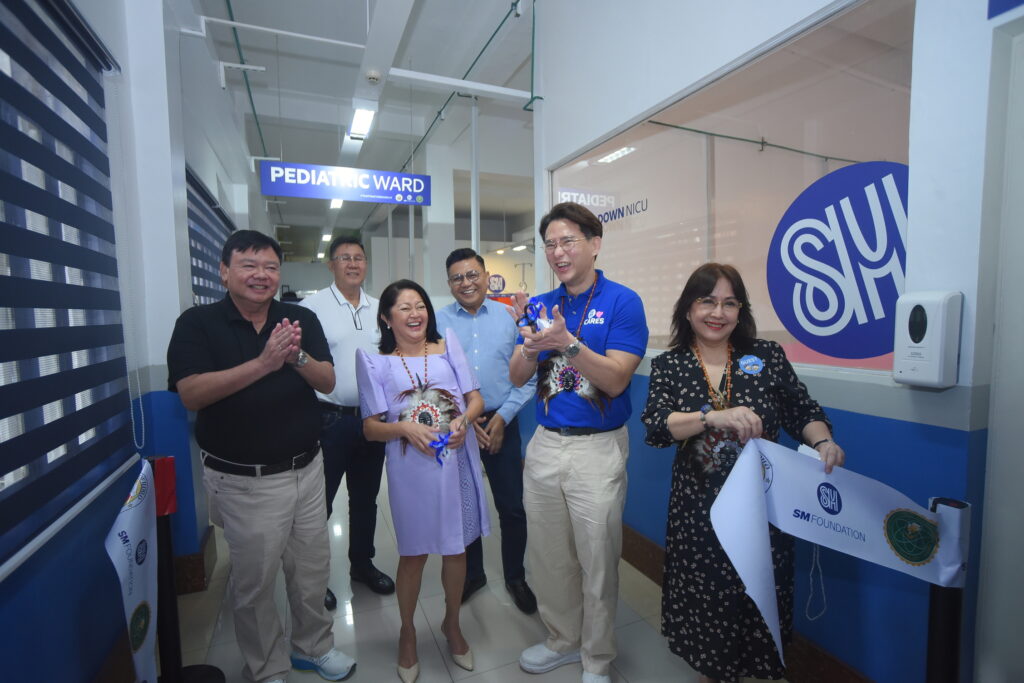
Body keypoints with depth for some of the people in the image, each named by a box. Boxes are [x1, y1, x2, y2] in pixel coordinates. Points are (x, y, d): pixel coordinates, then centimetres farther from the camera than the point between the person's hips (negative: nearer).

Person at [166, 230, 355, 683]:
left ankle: (313, 646, 42)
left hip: (306, 469, 3)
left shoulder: (301, 319, 2)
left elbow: (328, 382, -4)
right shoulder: (197, 324, -6)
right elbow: (191, 393, -18)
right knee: (254, 581, 13)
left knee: (312, 569, 18)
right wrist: (263, 363, -29)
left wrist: (298, 357, -25)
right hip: (243, 481, -3)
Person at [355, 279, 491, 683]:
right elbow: (371, 427, 0)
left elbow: (476, 399, 5)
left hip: (457, 462, 2)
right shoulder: (375, 362, 0)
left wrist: (464, 419, -16)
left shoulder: (448, 346, 5)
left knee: (456, 548, 16)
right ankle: (407, 633, 40)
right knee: (414, 553, 13)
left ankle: (452, 624, 43)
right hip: (410, 469, -2)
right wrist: (406, 428, -18)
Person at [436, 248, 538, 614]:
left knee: (512, 507, 8)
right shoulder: (437, 322, -3)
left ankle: (516, 577, 33)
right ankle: (471, 574, 40)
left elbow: (528, 376, -4)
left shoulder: (510, 317, -3)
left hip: (501, 423, 0)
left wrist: (502, 417, -9)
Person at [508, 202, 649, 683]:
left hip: (598, 448, -4)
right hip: (545, 443, 5)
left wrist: (568, 341, -29)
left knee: (597, 561, 10)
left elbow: (616, 381, -16)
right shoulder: (541, 305, 6)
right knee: (547, 555, 18)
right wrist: (530, 346, -19)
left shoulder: (622, 302, -8)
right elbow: (517, 378, 1)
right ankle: (562, 640, 43)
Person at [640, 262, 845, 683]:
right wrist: (713, 417, -30)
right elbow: (655, 428, -16)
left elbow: (803, 412, 5)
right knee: (706, 601, 12)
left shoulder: (768, 356, -1)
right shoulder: (668, 366, -3)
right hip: (698, 510, 0)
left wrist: (822, 441, -16)